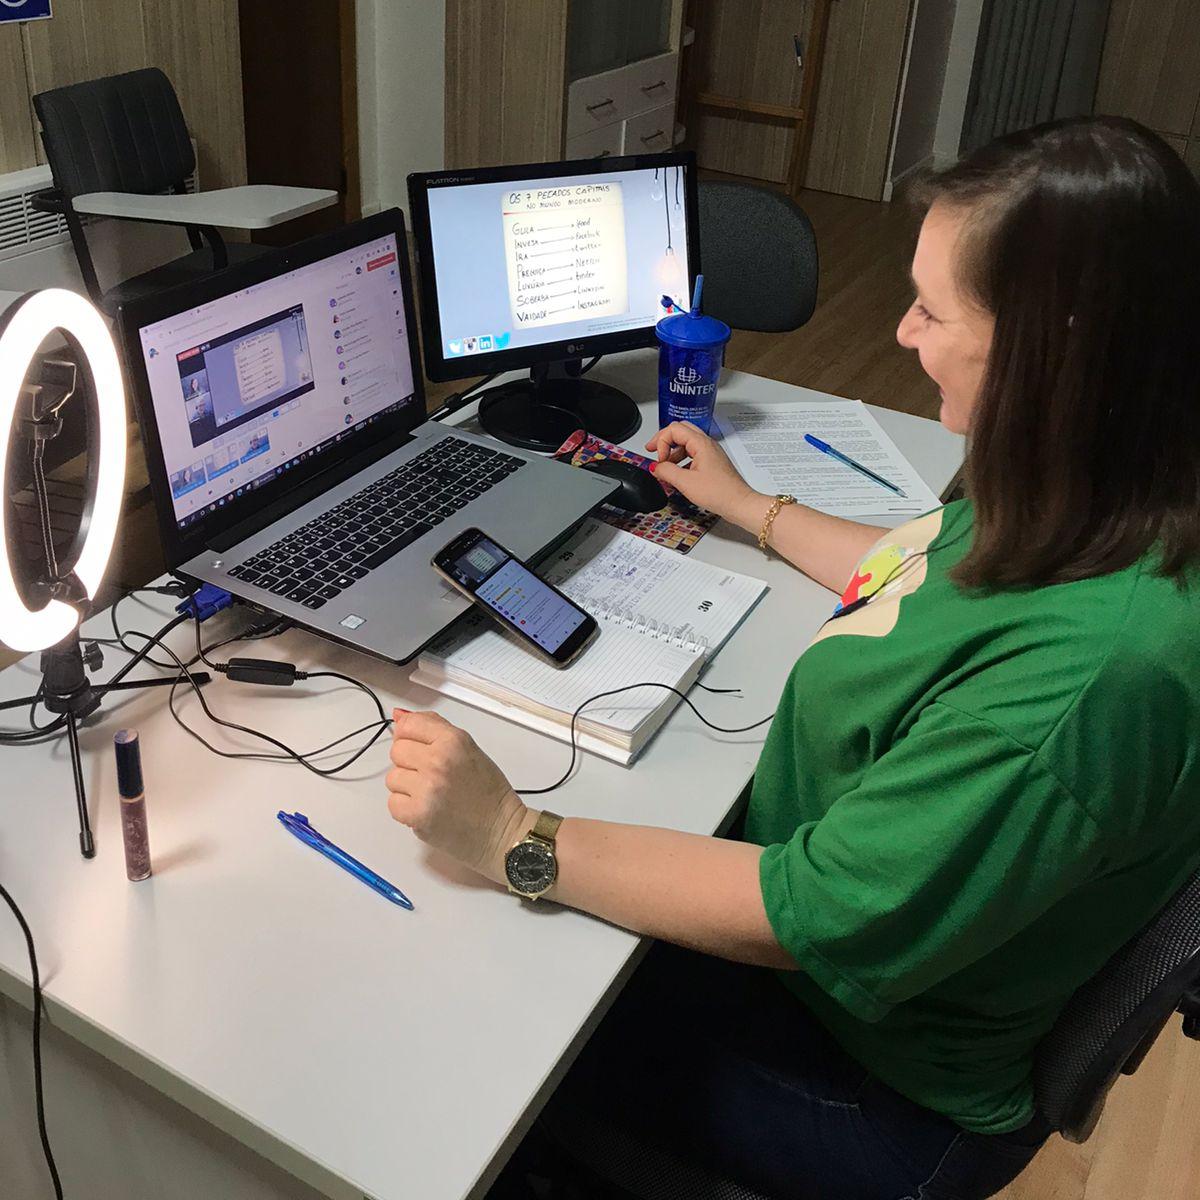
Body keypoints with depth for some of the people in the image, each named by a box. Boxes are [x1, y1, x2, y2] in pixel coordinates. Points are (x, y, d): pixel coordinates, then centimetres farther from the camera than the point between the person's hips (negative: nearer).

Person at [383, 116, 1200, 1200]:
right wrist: (750, 509, 21)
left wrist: (510, 838, -29)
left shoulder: (1090, 671, -38)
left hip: (883, 1090, -7)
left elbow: (809, 915, -33)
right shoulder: (1089, 510, -9)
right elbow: (925, 576, 12)